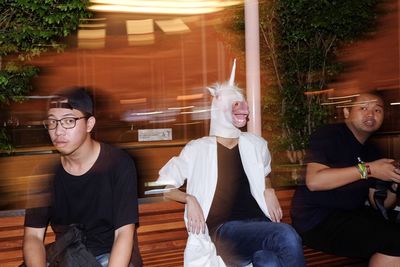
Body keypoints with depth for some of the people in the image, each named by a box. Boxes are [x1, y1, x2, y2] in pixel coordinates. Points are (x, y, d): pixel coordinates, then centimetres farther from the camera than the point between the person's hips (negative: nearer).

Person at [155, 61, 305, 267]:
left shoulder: (256, 144, 16)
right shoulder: (198, 148, 4)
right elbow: (163, 185, 8)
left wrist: (269, 192, 13)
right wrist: (190, 199, -10)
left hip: (257, 223, 4)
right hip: (223, 229, -3)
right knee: (287, 237, -32)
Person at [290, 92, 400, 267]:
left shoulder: (372, 152, 14)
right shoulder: (328, 135, -7)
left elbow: (379, 203, 13)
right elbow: (313, 181, -23)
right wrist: (367, 169, -20)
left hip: (351, 215, 8)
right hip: (316, 219, -8)